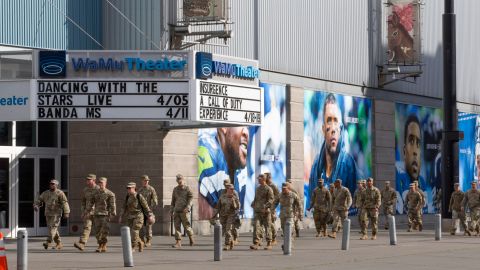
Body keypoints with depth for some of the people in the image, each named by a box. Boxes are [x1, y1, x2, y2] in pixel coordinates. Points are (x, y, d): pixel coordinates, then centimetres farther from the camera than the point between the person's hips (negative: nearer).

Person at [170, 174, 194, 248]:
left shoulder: (187, 188, 0)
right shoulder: (175, 189, 16)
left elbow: (191, 198, -7)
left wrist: (187, 207, -19)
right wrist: (171, 210, 17)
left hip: (184, 211, -5)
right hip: (176, 211, 5)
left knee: (186, 225, -2)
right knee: (177, 226, -2)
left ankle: (191, 239, 19)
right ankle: (178, 242, -4)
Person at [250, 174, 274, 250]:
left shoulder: (268, 189, -4)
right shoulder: (257, 189, 17)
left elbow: (271, 200, -11)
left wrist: (265, 207, -22)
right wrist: (253, 205, 11)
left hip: (266, 211, -5)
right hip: (257, 211, 5)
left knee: (267, 227, 2)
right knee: (256, 226, -9)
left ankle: (269, 244, 12)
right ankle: (256, 243, -16)